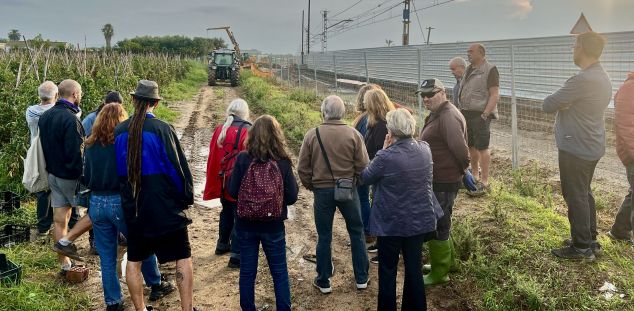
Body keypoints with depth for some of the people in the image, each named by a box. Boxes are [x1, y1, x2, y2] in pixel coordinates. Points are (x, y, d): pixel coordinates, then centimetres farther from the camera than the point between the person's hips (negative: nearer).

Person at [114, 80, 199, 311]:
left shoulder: (119, 131, 0)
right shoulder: (162, 129, -14)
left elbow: (117, 168, 10)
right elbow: (178, 166, -12)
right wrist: (187, 197, 2)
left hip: (132, 207, 4)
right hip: (165, 206, -4)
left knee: (134, 260, 16)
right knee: (183, 257, 7)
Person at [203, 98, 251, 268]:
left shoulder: (220, 129, 3)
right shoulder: (247, 131, -15)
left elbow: (213, 156, 8)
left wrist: (214, 181, 16)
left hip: (223, 181, 7)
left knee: (227, 212, 25)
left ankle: (222, 244, 38)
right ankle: (236, 255, 0)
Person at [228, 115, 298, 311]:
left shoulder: (243, 159, -12)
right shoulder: (283, 162, -13)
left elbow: (233, 192, -7)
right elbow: (291, 197, -9)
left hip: (246, 224, 1)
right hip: (273, 226, -1)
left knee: (247, 271, 14)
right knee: (279, 272, 14)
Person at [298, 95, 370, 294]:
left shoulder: (312, 135, -8)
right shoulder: (353, 134, -9)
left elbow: (303, 168, -4)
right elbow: (363, 165, -7)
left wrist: (310, 185, 14)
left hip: (322, 190, 0)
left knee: (324, 236, 11)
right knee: (357, 232, 16)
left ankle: (323, 282, 21)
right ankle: (361, 278, 24)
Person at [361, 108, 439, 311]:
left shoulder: (386, 156, -23)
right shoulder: (425, 149, -4)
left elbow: (365, 177, -6)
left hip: (391, 224, -5)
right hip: (419, 221, 5)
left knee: (387, 272, 12)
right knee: (414, 268, 18)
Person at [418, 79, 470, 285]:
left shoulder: (448, 117, -22)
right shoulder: (436, 115, 12)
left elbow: (461, 150, -27)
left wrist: (463, 169, -12)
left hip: (444, 182, -10)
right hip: (437, 179, 10)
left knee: (437, 226, 0)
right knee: (440, 223, 23)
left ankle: (439, 273, 13)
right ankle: (446, 261, 39)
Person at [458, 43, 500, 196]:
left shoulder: (490, 70, -8)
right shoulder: (469, 69, 16)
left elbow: (495, 95, -14)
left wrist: (485, 115, -21)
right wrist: (461, 111, 14)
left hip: (480, 115, -8)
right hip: (466, 113, 8)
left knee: (481, 148, -7)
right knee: (471, 146, 14)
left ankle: (484, 182, -2)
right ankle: (474, 175, 29)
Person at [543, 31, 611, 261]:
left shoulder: (582, 80, -24)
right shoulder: (603, 78, 9)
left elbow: (547, 105, -18)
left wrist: (560, 102, 1)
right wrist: (564, 103, -2)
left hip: (575, 148, -9)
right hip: (591, 146, 9)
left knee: (575, 196, 1)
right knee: (584, 193, 19)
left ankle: (581, 247, 9)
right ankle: (590, 240, 29)